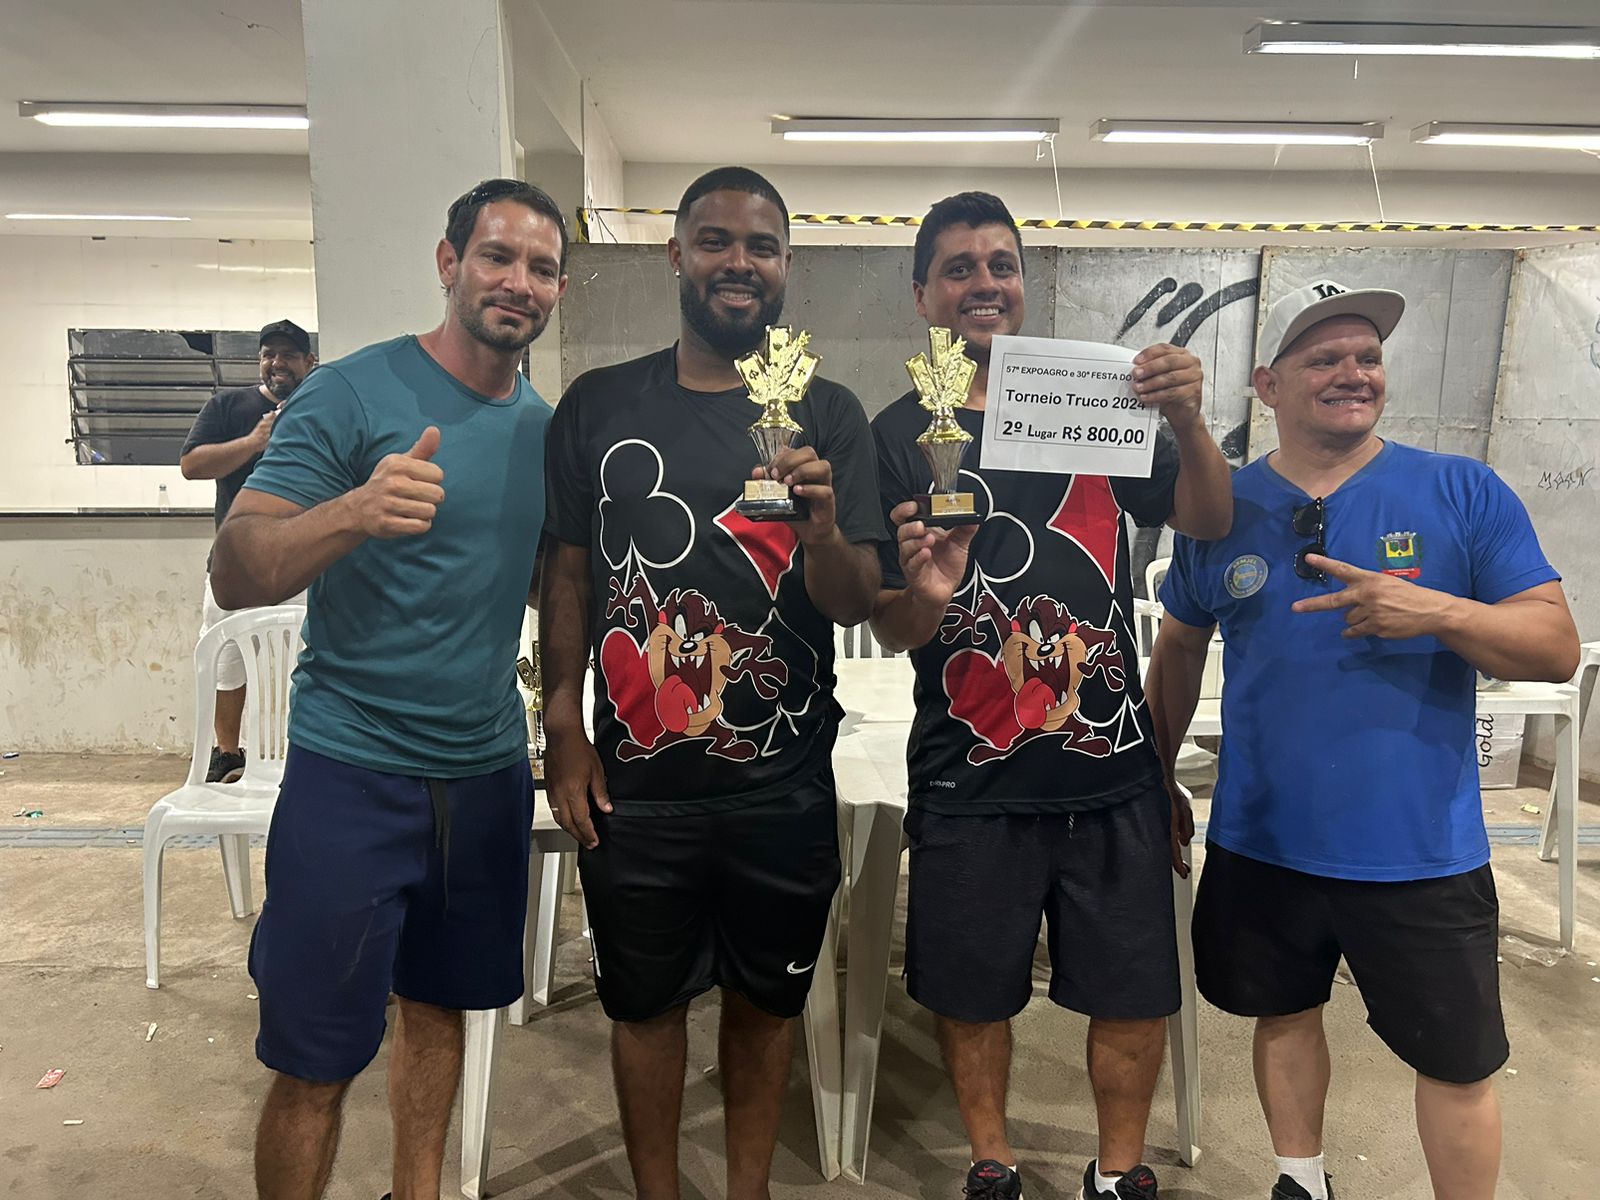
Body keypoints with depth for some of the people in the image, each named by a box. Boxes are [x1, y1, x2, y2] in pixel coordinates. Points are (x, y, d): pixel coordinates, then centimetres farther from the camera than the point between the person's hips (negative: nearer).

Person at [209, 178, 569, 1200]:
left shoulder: (545, 427, 7)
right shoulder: (353, 393, -9)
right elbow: (235, 575, -16)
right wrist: (354, 512, -34)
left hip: (488, 770, 5)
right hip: (353, 770, -5)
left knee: (440, 1010, 19)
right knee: (316, 1064, 4)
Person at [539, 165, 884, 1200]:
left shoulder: (829, 417, -2)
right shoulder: (599, 405, 0)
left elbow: (856, 606, -7)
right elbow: (568, 573, 5)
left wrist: (822, 525, -27)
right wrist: (564, 730, 1)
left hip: (783, 785, 0)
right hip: (636, 781, 0)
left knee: (767, 997, 17)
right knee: (647, 1000, 15)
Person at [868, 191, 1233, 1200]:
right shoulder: (901, 434, -2)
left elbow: (1208, 522, 2)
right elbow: (891, 632, -4)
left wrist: (1188, 421, -16)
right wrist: (924, 596, -28)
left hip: (1114, 769, 2)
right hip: (971, 780, -2)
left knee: (1135, 991, 11)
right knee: (973, 993, 11)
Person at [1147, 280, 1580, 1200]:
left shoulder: (1464, 492, -5)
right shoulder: (1223, 506, 0)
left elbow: (1558, 646, -6)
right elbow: (1180, 648, 10)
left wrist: (1439, 612, -24)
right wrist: (1157, 777, 10)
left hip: (1423, 849, -2)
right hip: (1262, 843, 2)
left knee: (1458, 1060, 12)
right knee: (1285, 1014, 19)